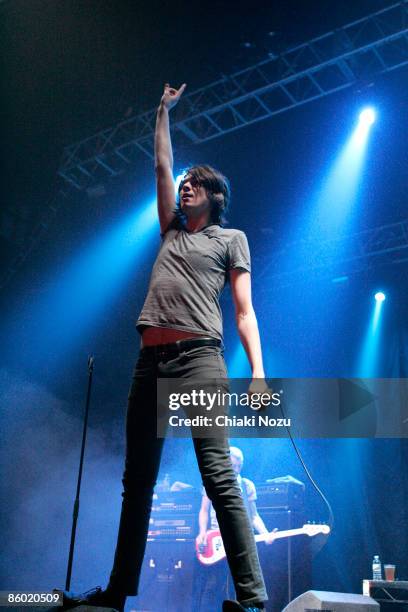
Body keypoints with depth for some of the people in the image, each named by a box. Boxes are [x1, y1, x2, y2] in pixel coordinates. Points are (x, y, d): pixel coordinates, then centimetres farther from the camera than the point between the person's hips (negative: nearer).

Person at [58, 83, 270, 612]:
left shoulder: (231, 239, 14)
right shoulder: (172, 231, 27)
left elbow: (244, 310, 4)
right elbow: (162, 166, 33)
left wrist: (258, 372, -8)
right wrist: (165, 109, 42)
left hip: (199, 357, -6)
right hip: (150, 360, 6)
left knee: (219, 477, -15)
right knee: (137, 481, 6)